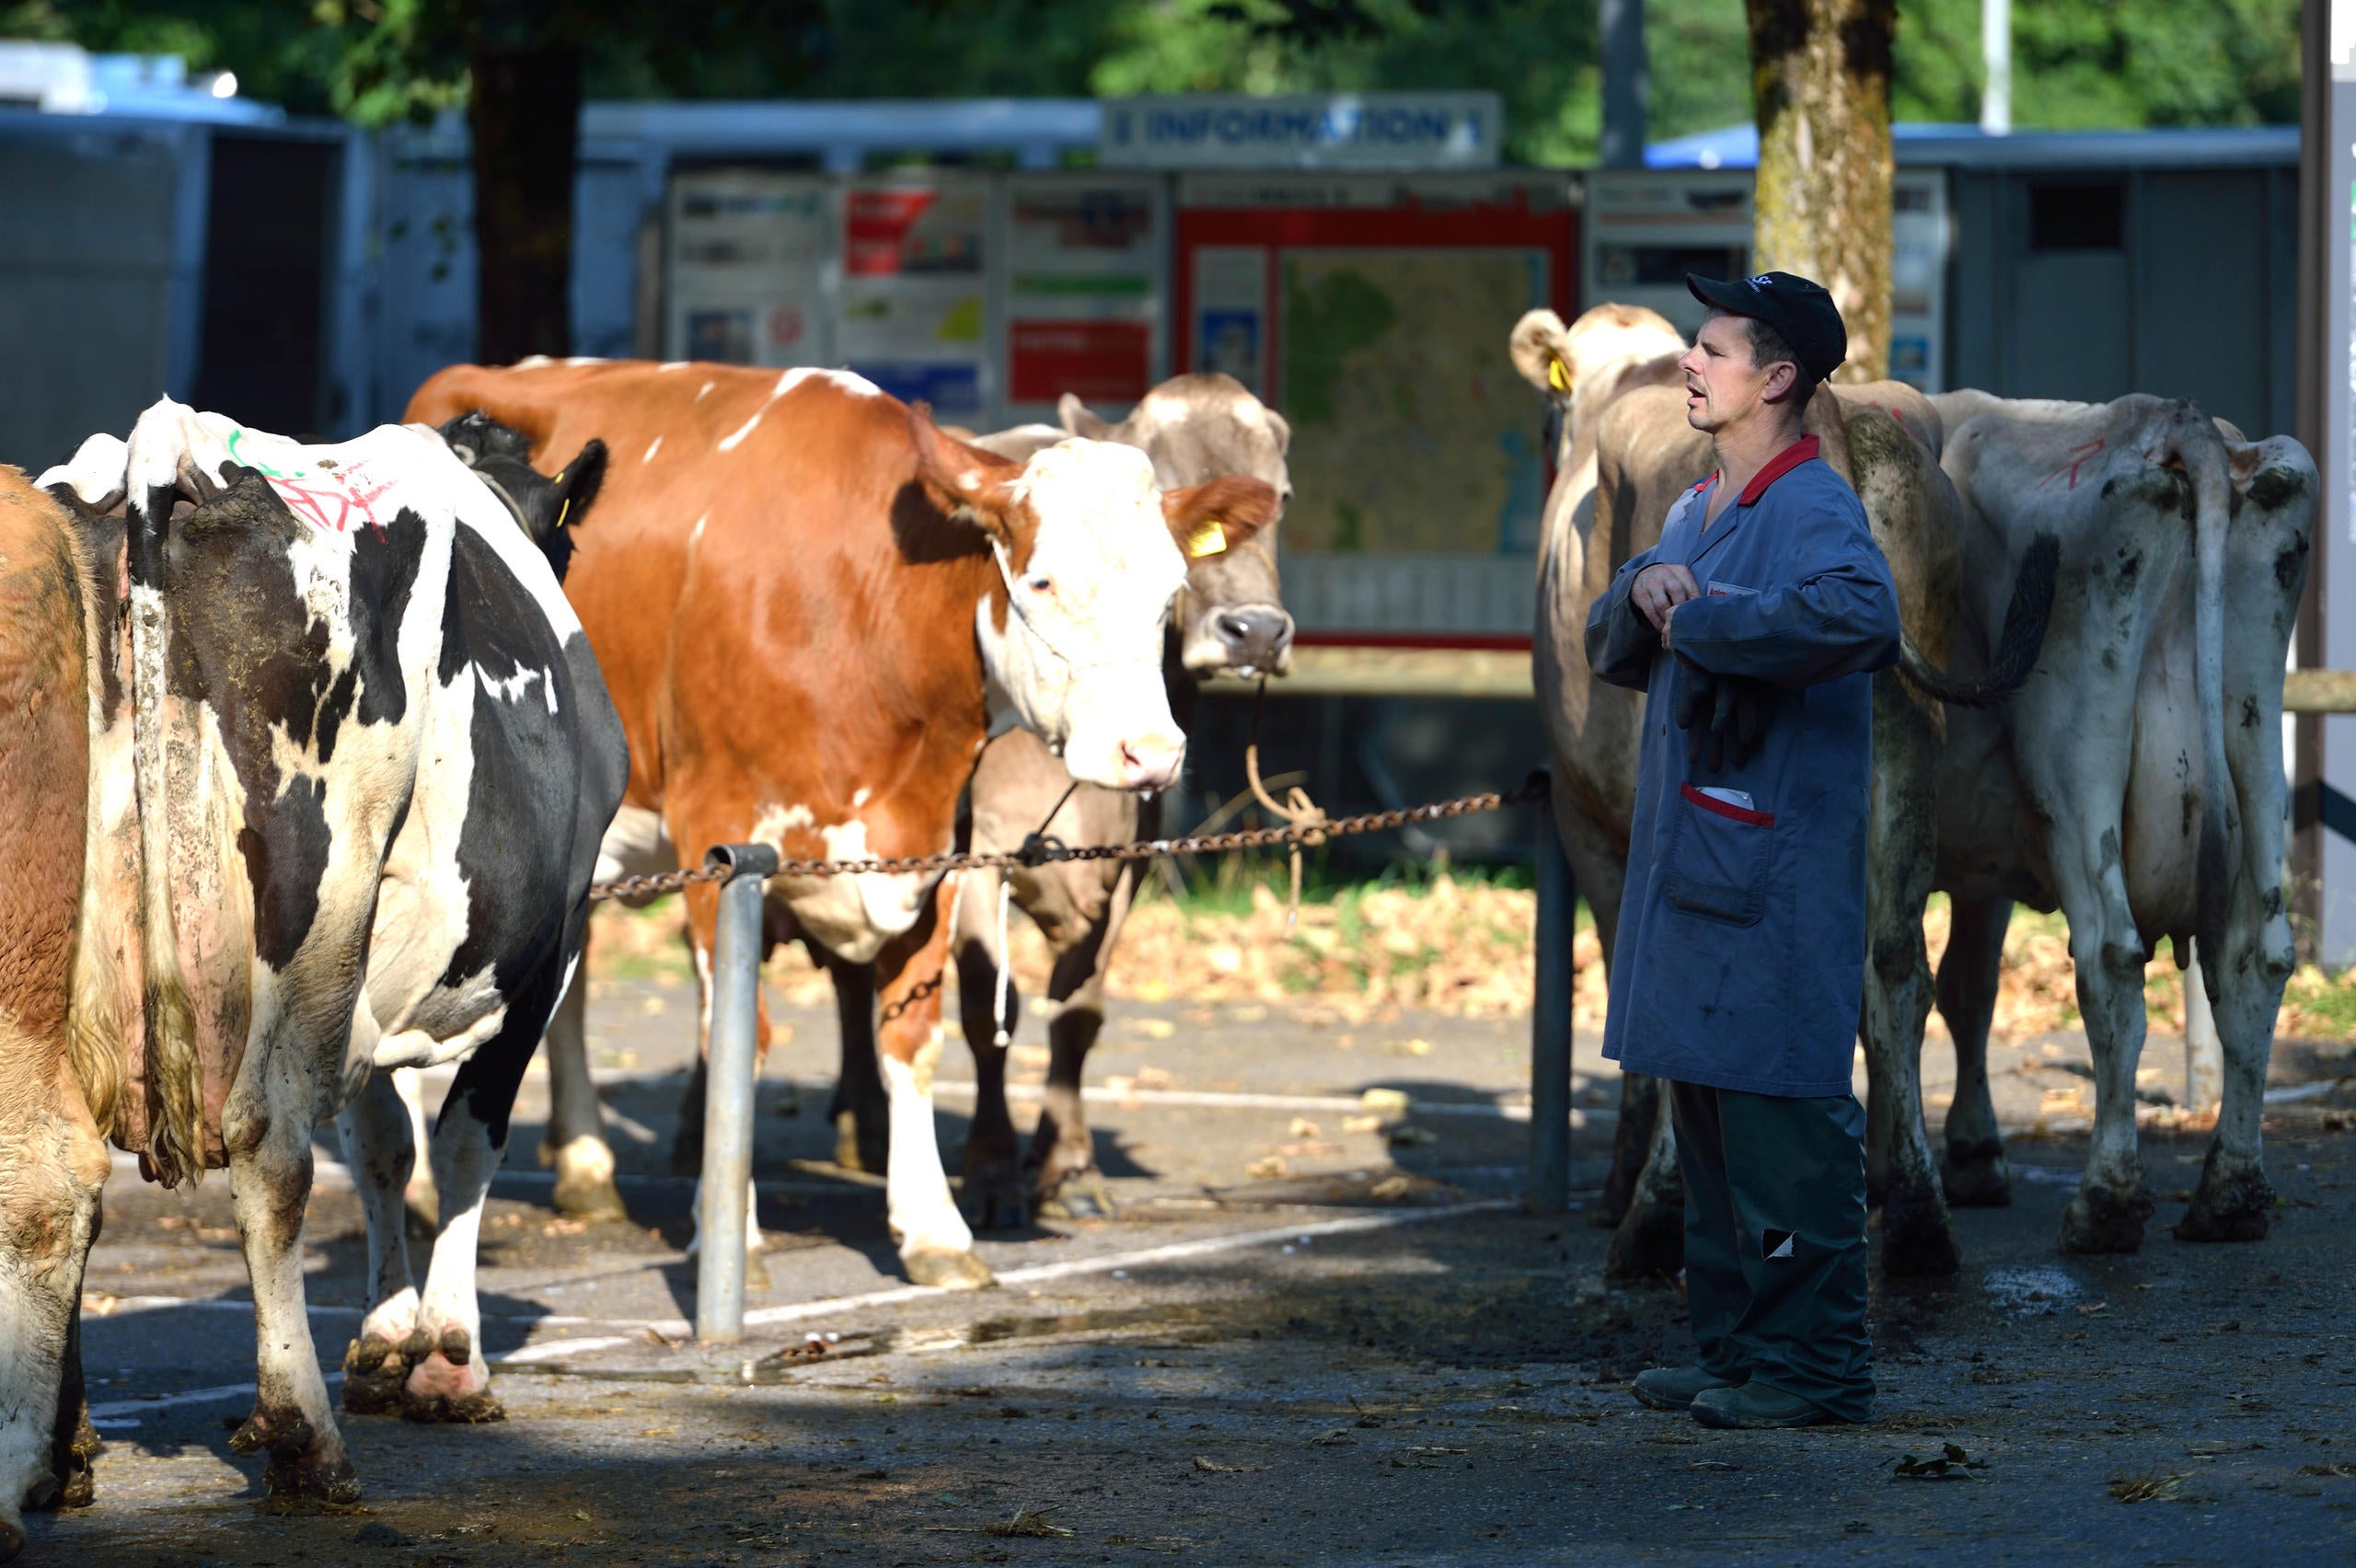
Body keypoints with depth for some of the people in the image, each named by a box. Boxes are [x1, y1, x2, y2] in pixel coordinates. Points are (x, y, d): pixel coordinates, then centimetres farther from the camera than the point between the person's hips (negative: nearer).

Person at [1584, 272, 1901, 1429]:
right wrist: (1642, 593, -2)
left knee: (1785, 1114, -7)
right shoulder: (1696, 511, 17)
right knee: (1704, 1102, 14)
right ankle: (1735, 1345, 22)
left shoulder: (1813, 510, -12)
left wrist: (1700, 619, -21)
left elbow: (1858, 615, -33)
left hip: (1776, 871, -10)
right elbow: (1613, 650, 22)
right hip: (1688, 858, 10)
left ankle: (1816, 1365, -3)